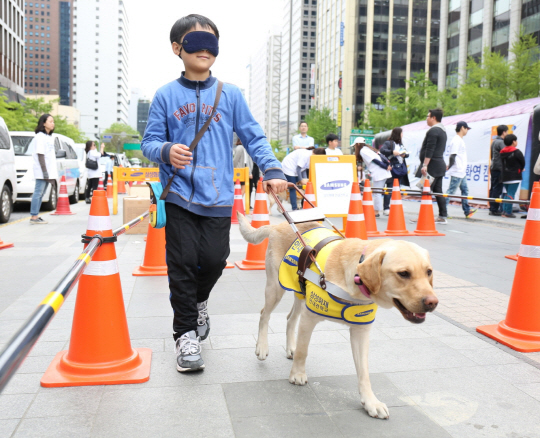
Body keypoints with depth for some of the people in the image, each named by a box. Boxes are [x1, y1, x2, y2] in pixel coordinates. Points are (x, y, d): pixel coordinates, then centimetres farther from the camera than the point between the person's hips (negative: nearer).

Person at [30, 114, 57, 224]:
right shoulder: (40, 136, -7)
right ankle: (33, 217, -9)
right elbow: (40, 155, -14)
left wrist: (52, 172, 16)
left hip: (48, 171, 9)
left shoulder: (49, 137, 20)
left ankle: (36, 216, 12)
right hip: (41, 171, -9)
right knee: (38, 193, -9)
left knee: (41, 194, 9)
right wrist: (44, 171, -20)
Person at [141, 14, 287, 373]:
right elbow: (149, 142, 5)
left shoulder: (230, 94, 6)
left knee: (214, 259, 1)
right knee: (183, 262, -2)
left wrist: (272, 169, -7)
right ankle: (186, 333, 14)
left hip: (218, 196, 1)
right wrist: (166, 151, -18)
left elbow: (253, 137, 7)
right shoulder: (166, 96, 5)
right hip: (180, 195, -1)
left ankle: (199, 301, 35)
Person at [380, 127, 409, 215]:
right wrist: (392, 152, -27)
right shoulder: (388, 143, -3)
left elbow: (406, 154, 21)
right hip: (392, 168, -7)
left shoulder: (400, 144, 20)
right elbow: (382, 150, -18)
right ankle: (386, 209, -4)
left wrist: (405, 154, -2)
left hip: (400, 168, 7)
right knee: (389, 189, -7)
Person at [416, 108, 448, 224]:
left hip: (432, 165, -10)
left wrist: (425, 165, -22)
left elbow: (429, 150, -20)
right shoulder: (443, 131, 19)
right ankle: (442, 216, 11)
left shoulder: (433, 131, -13)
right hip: (440, 165, 10)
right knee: (438, 191, 10)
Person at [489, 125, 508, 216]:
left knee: (493, 189, 12)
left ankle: (492, 208, 16)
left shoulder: (494, 141, 16)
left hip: (493, 167, 10)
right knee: (497, 190, -8)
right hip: (499, 168, -10)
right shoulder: (501, 142, -14)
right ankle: (494, 210, -8)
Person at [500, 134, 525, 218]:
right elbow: (523, 163, -3)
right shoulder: (517, 152, -11)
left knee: (506, 194, 14)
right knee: (511, 194, -7)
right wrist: (520, 169, 17)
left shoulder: (502, 152, 8)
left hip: (505, 176, 7)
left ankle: (504, 210, 12)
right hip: (514, 177, -7)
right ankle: (508, 212, -10)